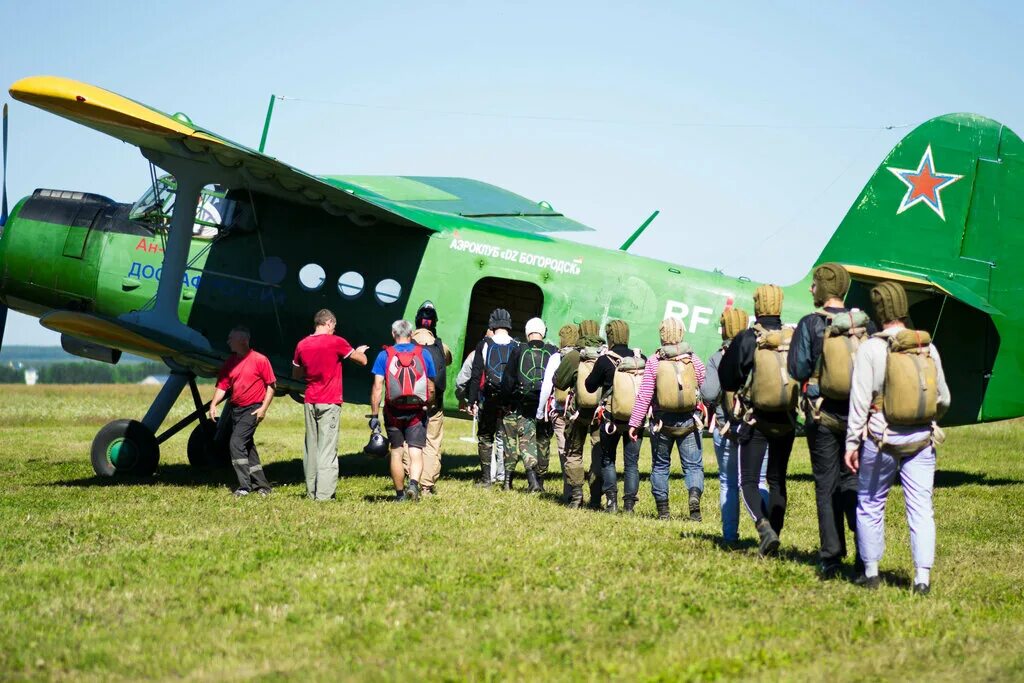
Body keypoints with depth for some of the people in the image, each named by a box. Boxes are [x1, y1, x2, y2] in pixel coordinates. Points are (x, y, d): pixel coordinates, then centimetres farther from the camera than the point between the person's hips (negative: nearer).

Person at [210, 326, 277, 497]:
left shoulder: (260, 360, -9)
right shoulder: (230, 362, 9)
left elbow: (271, 385, -5)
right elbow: (222, 385, 6)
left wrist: (264, 408, -12)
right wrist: (213, 404, -9)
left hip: (252, 410, -7)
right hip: (235, 409, 7)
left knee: (236, 443, -18)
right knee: (247, 447, 11)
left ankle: (244, 486, -15)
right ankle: (261, 485, 20)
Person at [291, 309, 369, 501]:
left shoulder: (302, 345, 6)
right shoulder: (336, 342, -7)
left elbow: (296, 374, 19)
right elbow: (362, 361, 4)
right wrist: (360, 351, 25)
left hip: (309, 402, 5)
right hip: (330, 402, -5)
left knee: (311, 447, 11)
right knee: (327, 449, -5)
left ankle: (311, 491, 14)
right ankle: (324, 493, -10)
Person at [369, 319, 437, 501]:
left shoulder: (384, 355, -1)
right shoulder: (423, 354, 3)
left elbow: (377, 387, -7)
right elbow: (431, 388, 6)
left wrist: (374, 415, -4)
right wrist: (427, 406, 22)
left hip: (394, 412, 0)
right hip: (417, 411, 0)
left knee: (396, 452, 12)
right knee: (416, 452, 0)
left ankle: (400, 493, 19)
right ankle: (414, 484, -24)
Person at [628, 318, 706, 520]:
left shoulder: (653, 362, -7)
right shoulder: (694, 360, -3)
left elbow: (644, 396, -8)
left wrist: (635, 423, -3)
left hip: (662, 421, 0)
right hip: (689, 420, 0)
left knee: (660, 465, 14)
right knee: (693, 465, 5)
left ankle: (662, 508, 13)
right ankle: (695, 493, -22)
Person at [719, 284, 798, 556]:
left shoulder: (746, 340, -11)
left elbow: (727, 380, -4)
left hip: (756, 420, -3)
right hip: (787, 421, 3)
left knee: (748, 481, 2)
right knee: (777, 480, 16)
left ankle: (765, 527, -21)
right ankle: (775, 534, 14)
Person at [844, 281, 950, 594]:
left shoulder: (870, 349, -10)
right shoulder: (928, 348, 2)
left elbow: (860, 400, -11)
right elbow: (943, 399, 10)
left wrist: (852, 443, -4)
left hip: (881, 439, -3)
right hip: (922, 439, 3)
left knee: (870, 505, 13)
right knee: (921, 508, 3)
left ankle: (871, 572, 19)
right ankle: (923, 575, -6)